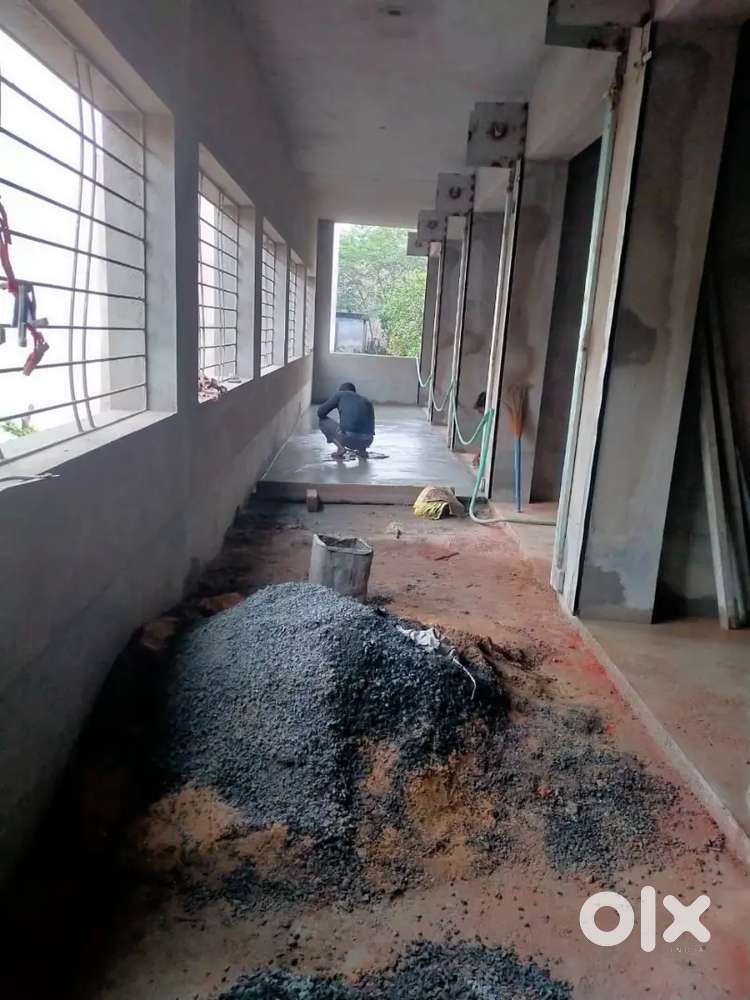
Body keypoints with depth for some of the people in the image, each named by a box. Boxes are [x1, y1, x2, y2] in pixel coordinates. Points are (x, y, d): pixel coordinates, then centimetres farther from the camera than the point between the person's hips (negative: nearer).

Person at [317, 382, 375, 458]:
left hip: (347, 438, -5)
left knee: (322, 420, 22)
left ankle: (340, 448, 4)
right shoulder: (367, 401, 28)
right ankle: (362, 450, 17)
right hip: (367, 441, 5)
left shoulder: (339, 394, 17)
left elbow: (320, 412, 14)